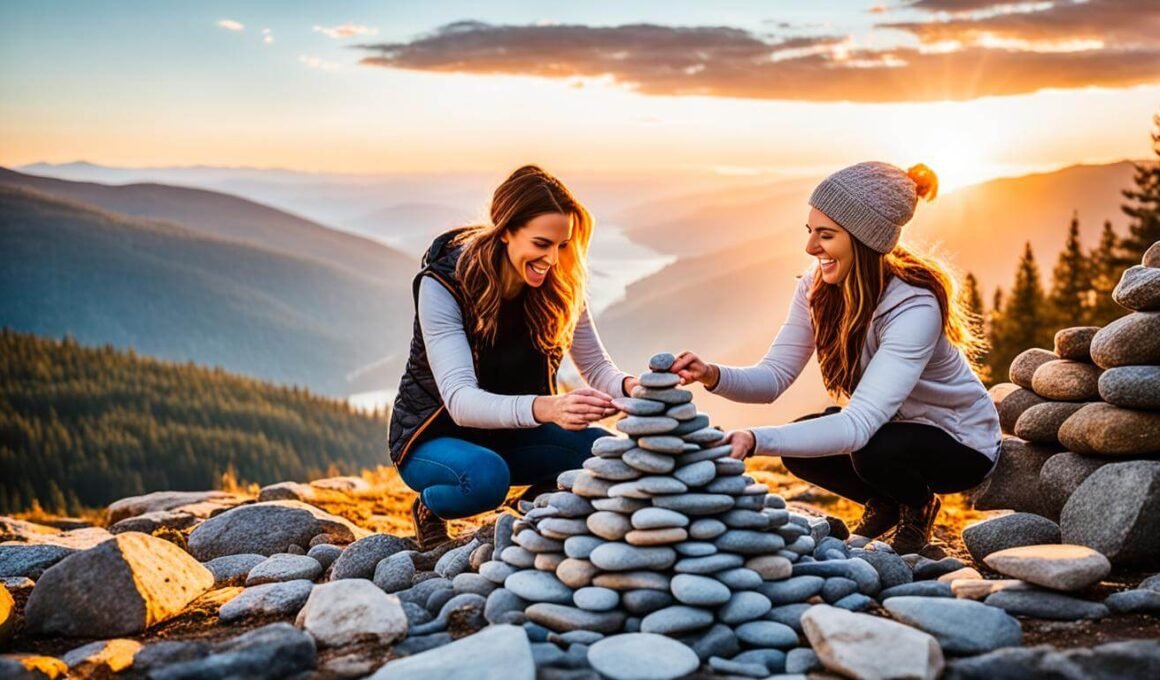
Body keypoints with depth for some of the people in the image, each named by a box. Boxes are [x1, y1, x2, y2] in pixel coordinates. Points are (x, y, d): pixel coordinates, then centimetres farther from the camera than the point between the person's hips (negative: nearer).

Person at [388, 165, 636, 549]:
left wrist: (627, 386, -31)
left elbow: (596, 365, -5)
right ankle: (429, 510, -3)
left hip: (510, 435, 4)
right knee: (485, 475, -38)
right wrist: (546, 408, -52)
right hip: (435, 435, -4)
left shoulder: (559, 286, -11)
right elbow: (460, 401, -34)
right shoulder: (444, 284, -25)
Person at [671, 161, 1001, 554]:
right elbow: (774, 377, -16)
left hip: (962, 443, -6)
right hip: (888, 426, 6)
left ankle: (919, 508, 3)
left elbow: (857, 425, -42)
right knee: (800, 445, -18)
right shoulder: (817, 287, -14)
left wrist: (755, 440, -53)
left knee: (872, 451, -33)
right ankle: (883, 505, 12)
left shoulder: (914, 308, -34)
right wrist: (713, 376, -36)